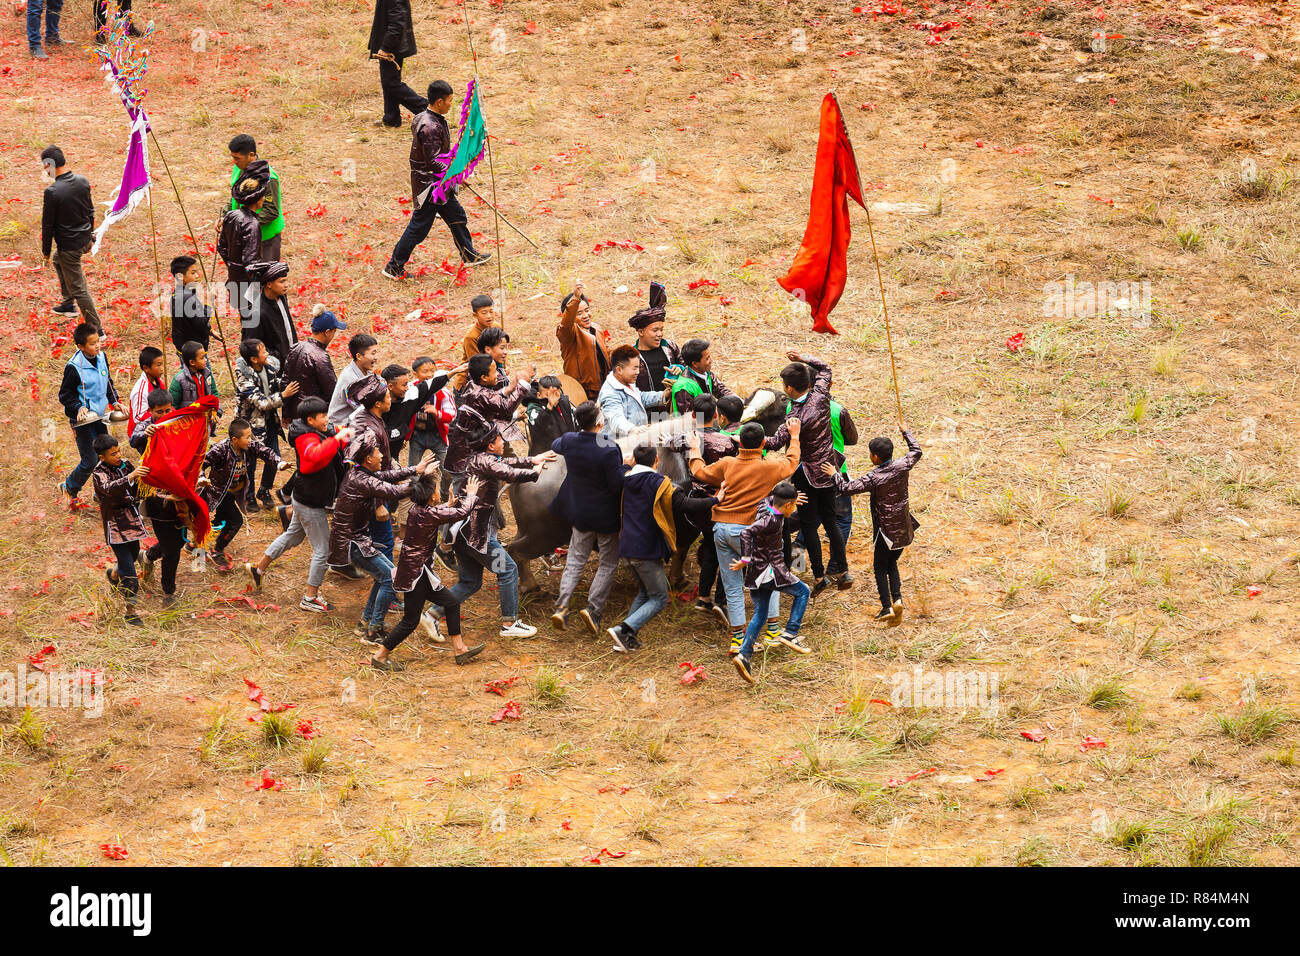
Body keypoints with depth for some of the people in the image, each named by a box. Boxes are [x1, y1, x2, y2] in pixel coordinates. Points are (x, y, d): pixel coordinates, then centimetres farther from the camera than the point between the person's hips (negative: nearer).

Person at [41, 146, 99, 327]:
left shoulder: (52, 192, -25)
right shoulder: (83, 182, -3)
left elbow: (48, 225, -16)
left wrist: (45, 252, -3)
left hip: (69, 245, -8)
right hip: (85, 239, 8)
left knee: (78, 288, 5)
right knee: (57, 259, 35)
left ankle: (96, 328, 13)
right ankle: (68, 304, 44)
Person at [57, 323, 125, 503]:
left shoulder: (102, 357, 0)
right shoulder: (74, 367, -20)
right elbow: (65, 394, -11)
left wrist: (114, 402, 7)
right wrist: (78, 408, -25)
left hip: (100, 416, 7)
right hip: (83, 419, -7)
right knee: (90, 461, -3)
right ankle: (69, 487, 20)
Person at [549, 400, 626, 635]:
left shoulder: (569, 441, -10)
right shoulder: (609, 450, -27)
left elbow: (555, 445, 16)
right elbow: (617, 485, -21)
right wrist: (626, 465, -6)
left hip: (580, 512, 5)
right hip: (606, 516, -5)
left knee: (575, 560, 16)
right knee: (608, 563, 11)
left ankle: (561, 606, 3)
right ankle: (594, 609, 1)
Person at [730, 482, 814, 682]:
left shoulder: (766, 505, 3)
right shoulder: (772, 520, -21)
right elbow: (747, 533, -30)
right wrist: (745, 559, -27)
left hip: (757, 573, 8)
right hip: (771, 571, -8)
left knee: (760, 615, 12)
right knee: (802, 592, 13)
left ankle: (745, 655, 1)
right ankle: (790, 633, 5)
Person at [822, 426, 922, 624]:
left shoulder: (873, 478, -22)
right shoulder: (902, 468, -7)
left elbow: (846, 488, -20)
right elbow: (916, 452, 13)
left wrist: (834, 474, -3)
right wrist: (906, 433, 27)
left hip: (885, 530, -5)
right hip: (904, 529, 5)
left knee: (880, 567, 9)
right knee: (892, 563, 21)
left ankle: (887, 607, 3)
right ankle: (897, 599, 4)